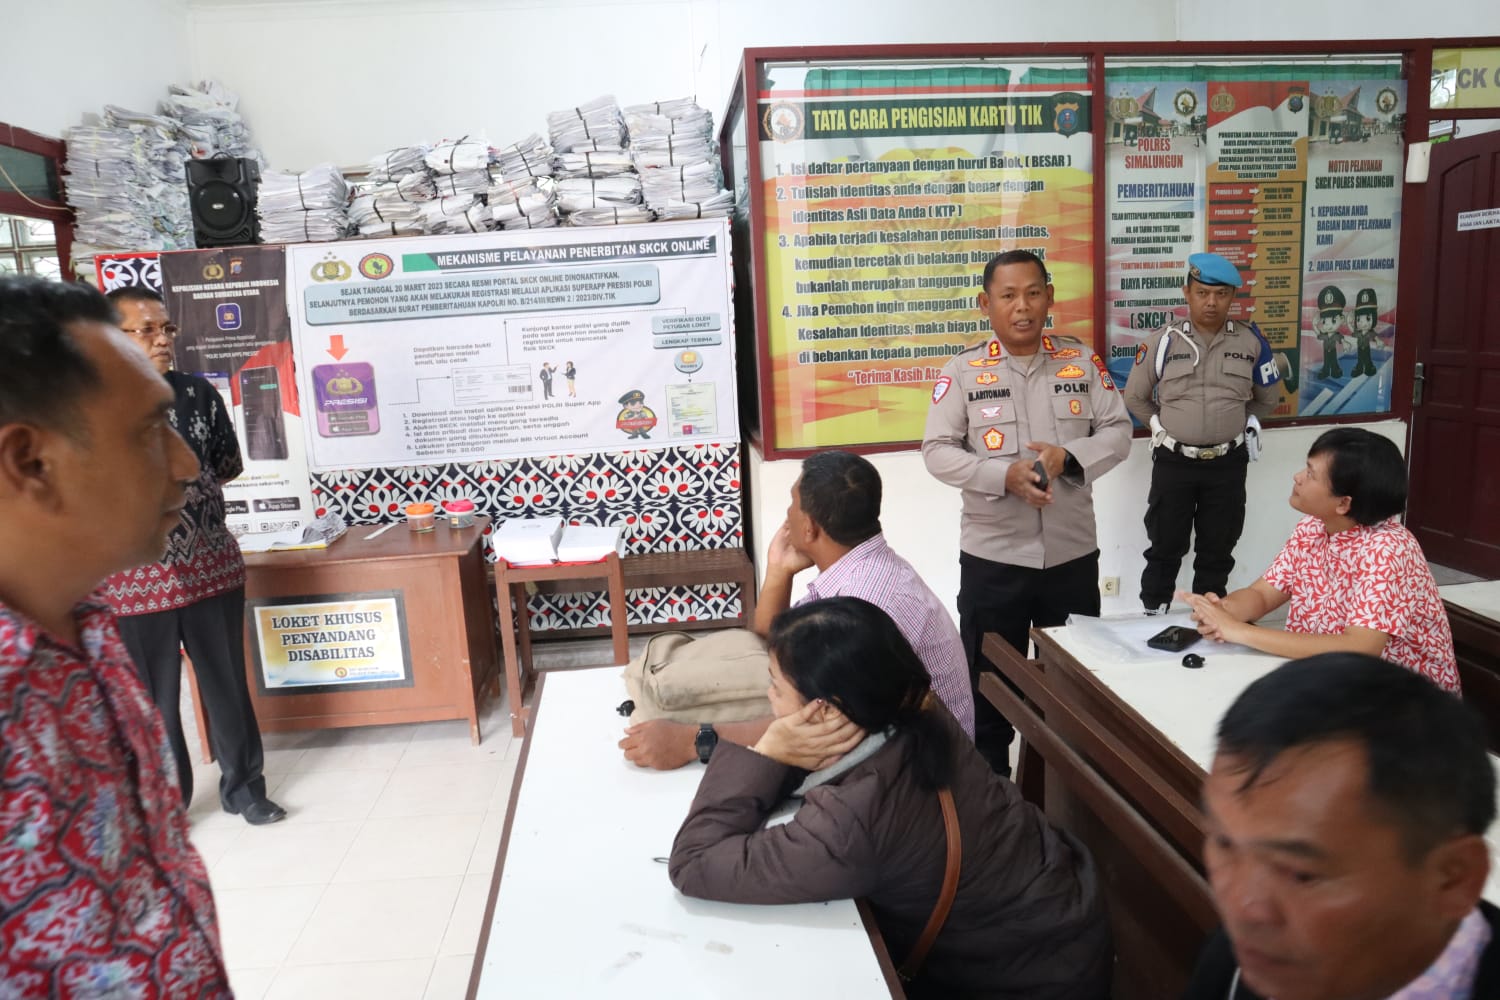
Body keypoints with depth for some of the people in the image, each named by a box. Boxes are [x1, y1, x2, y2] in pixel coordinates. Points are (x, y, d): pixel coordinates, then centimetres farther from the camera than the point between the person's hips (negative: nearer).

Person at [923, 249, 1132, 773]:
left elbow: (1118, 431, 2)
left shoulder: (1082, 362, 2)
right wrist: (1004, 476, -23)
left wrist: (1069, 456, -18)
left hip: (1072, 552, 3)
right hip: (992, 555, -2)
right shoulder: (963, 370, -5)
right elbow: (937, 450, -9)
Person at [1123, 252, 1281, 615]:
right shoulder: (1163, 341, -6)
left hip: (1228, 464, 2)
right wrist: (1165, 426, 5)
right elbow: (1135, 398, 6)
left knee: (1217, 549, 13)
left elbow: (1267, 398, 13)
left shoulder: (1251, 342, -2)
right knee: (1165, 546, 8)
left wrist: (1232, 422, 11)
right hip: (1174, 462, -1)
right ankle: (1152, 615, 20)